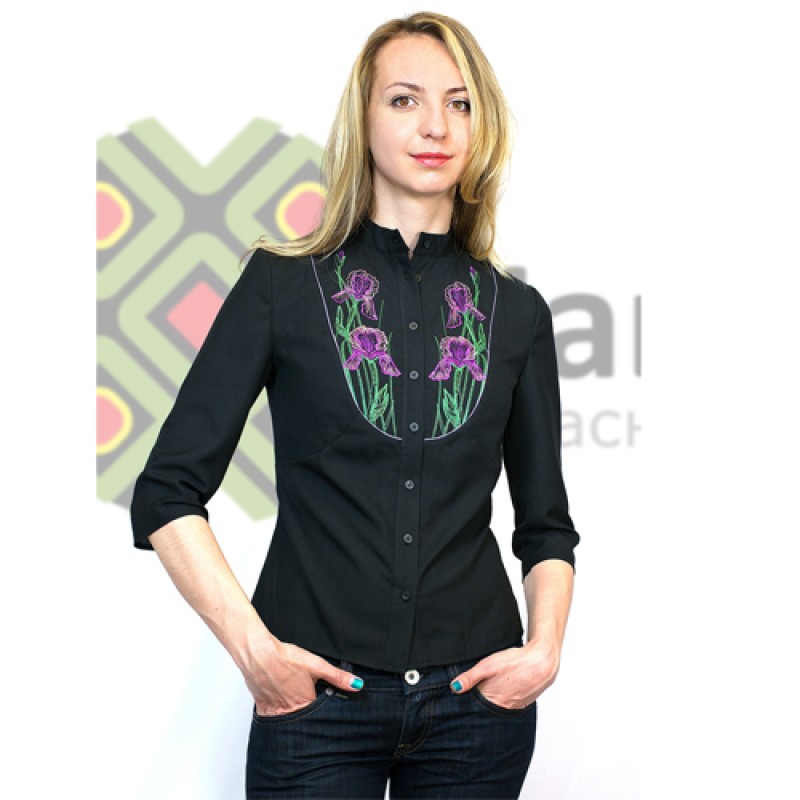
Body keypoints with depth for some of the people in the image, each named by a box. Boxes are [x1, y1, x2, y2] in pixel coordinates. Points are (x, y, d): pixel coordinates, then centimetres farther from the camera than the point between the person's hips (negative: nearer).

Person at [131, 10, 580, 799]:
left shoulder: (515, 312, 7)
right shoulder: (282, 285, 0)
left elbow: (544, 523, 13)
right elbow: (167, 495, -2)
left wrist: (545, 648, -4)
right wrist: (250, 646, -11)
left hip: (476, 697, 2)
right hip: (317, 696, -2)